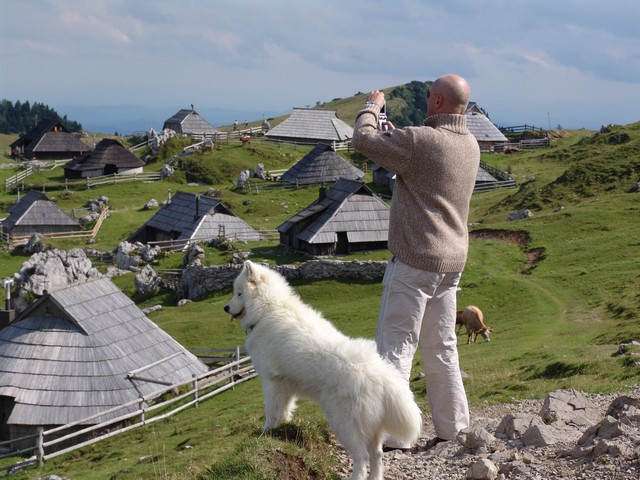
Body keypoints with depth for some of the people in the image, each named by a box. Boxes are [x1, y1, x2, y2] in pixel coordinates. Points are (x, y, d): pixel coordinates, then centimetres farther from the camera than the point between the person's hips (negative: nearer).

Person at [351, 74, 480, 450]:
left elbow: (363, 140, -10)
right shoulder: (471, 145, 7)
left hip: (414, 263, -8)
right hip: (452, 263, 8)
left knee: (396, 347, -1)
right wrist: (396, 134, 22)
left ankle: (392, 435, 0)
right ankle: (453, 428, 23)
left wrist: (372, 107, 8)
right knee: (442, 348, 17)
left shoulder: (419, 140, -18)